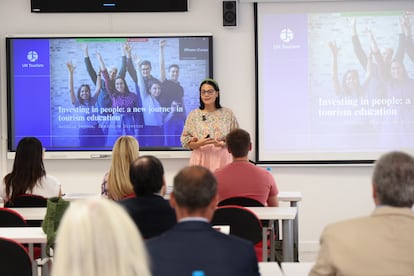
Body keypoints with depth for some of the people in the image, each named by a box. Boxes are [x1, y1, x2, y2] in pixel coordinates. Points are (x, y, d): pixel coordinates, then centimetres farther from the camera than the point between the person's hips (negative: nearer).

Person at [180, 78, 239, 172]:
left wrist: (223, 143, -12)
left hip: (222, 159, 0)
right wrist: (199, 143, -13)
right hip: (201, 161, 0)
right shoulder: (193, 115, 7)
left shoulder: (227, 113, 6)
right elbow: (185, 141, 6)